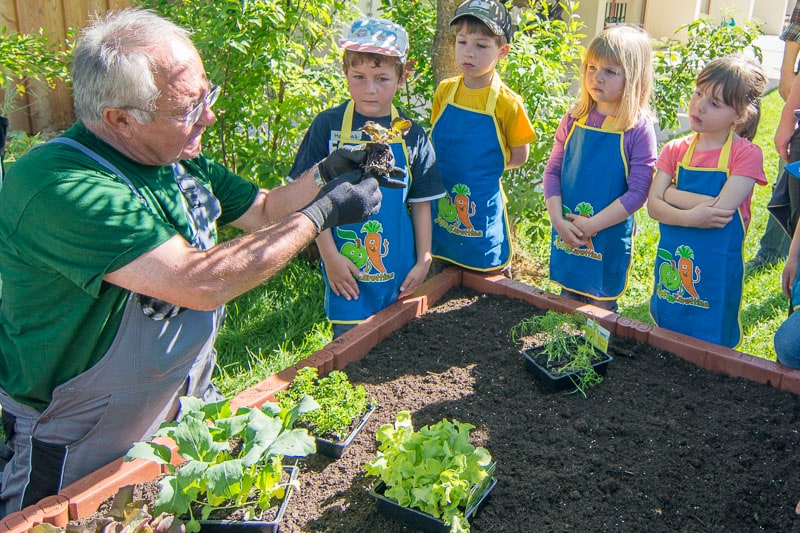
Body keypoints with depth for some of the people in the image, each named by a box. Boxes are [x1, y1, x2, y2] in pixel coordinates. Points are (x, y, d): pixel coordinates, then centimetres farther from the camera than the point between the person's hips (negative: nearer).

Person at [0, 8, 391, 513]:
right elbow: (200, 283, -38)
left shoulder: (181, 157, -4)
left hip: (190, 404, 8)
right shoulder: (59, 186, -32)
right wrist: (320, 214, -30)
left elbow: (263, 210, 10)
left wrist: (324, 175, -9)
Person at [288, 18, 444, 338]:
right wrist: (329, 256, -8)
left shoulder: (412, 135, 1)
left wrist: (423, 261, 3)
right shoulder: (328, 126, -5)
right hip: (346, 271, -2)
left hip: (400, 274, 2)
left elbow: (421, 204, 6)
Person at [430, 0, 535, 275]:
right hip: (442, 201, 4)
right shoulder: (444, 91, -1)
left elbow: (519, 156, -4)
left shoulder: (507, 103, -13)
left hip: (482, 205, -4)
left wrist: (483, 169, -7)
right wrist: (447, 168, -2)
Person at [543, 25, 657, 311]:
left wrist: (591, 225, -17)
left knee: (602, 310, 12)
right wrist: (558, 219, -11)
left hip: (609, 238, -4)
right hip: (566, 234, 4)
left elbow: (637, 192, -15)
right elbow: (552, 170, 1)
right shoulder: (574, 119, -2)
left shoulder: (639, 129, -14)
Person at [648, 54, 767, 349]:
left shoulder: (746, 154, -10)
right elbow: (653, 205, -8)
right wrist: (690, 217, -25)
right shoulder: (675, 150, 2)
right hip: (671, 266, 4)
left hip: (715, 272, -4)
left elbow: (722, 209, -21)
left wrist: (672, 193, -13)